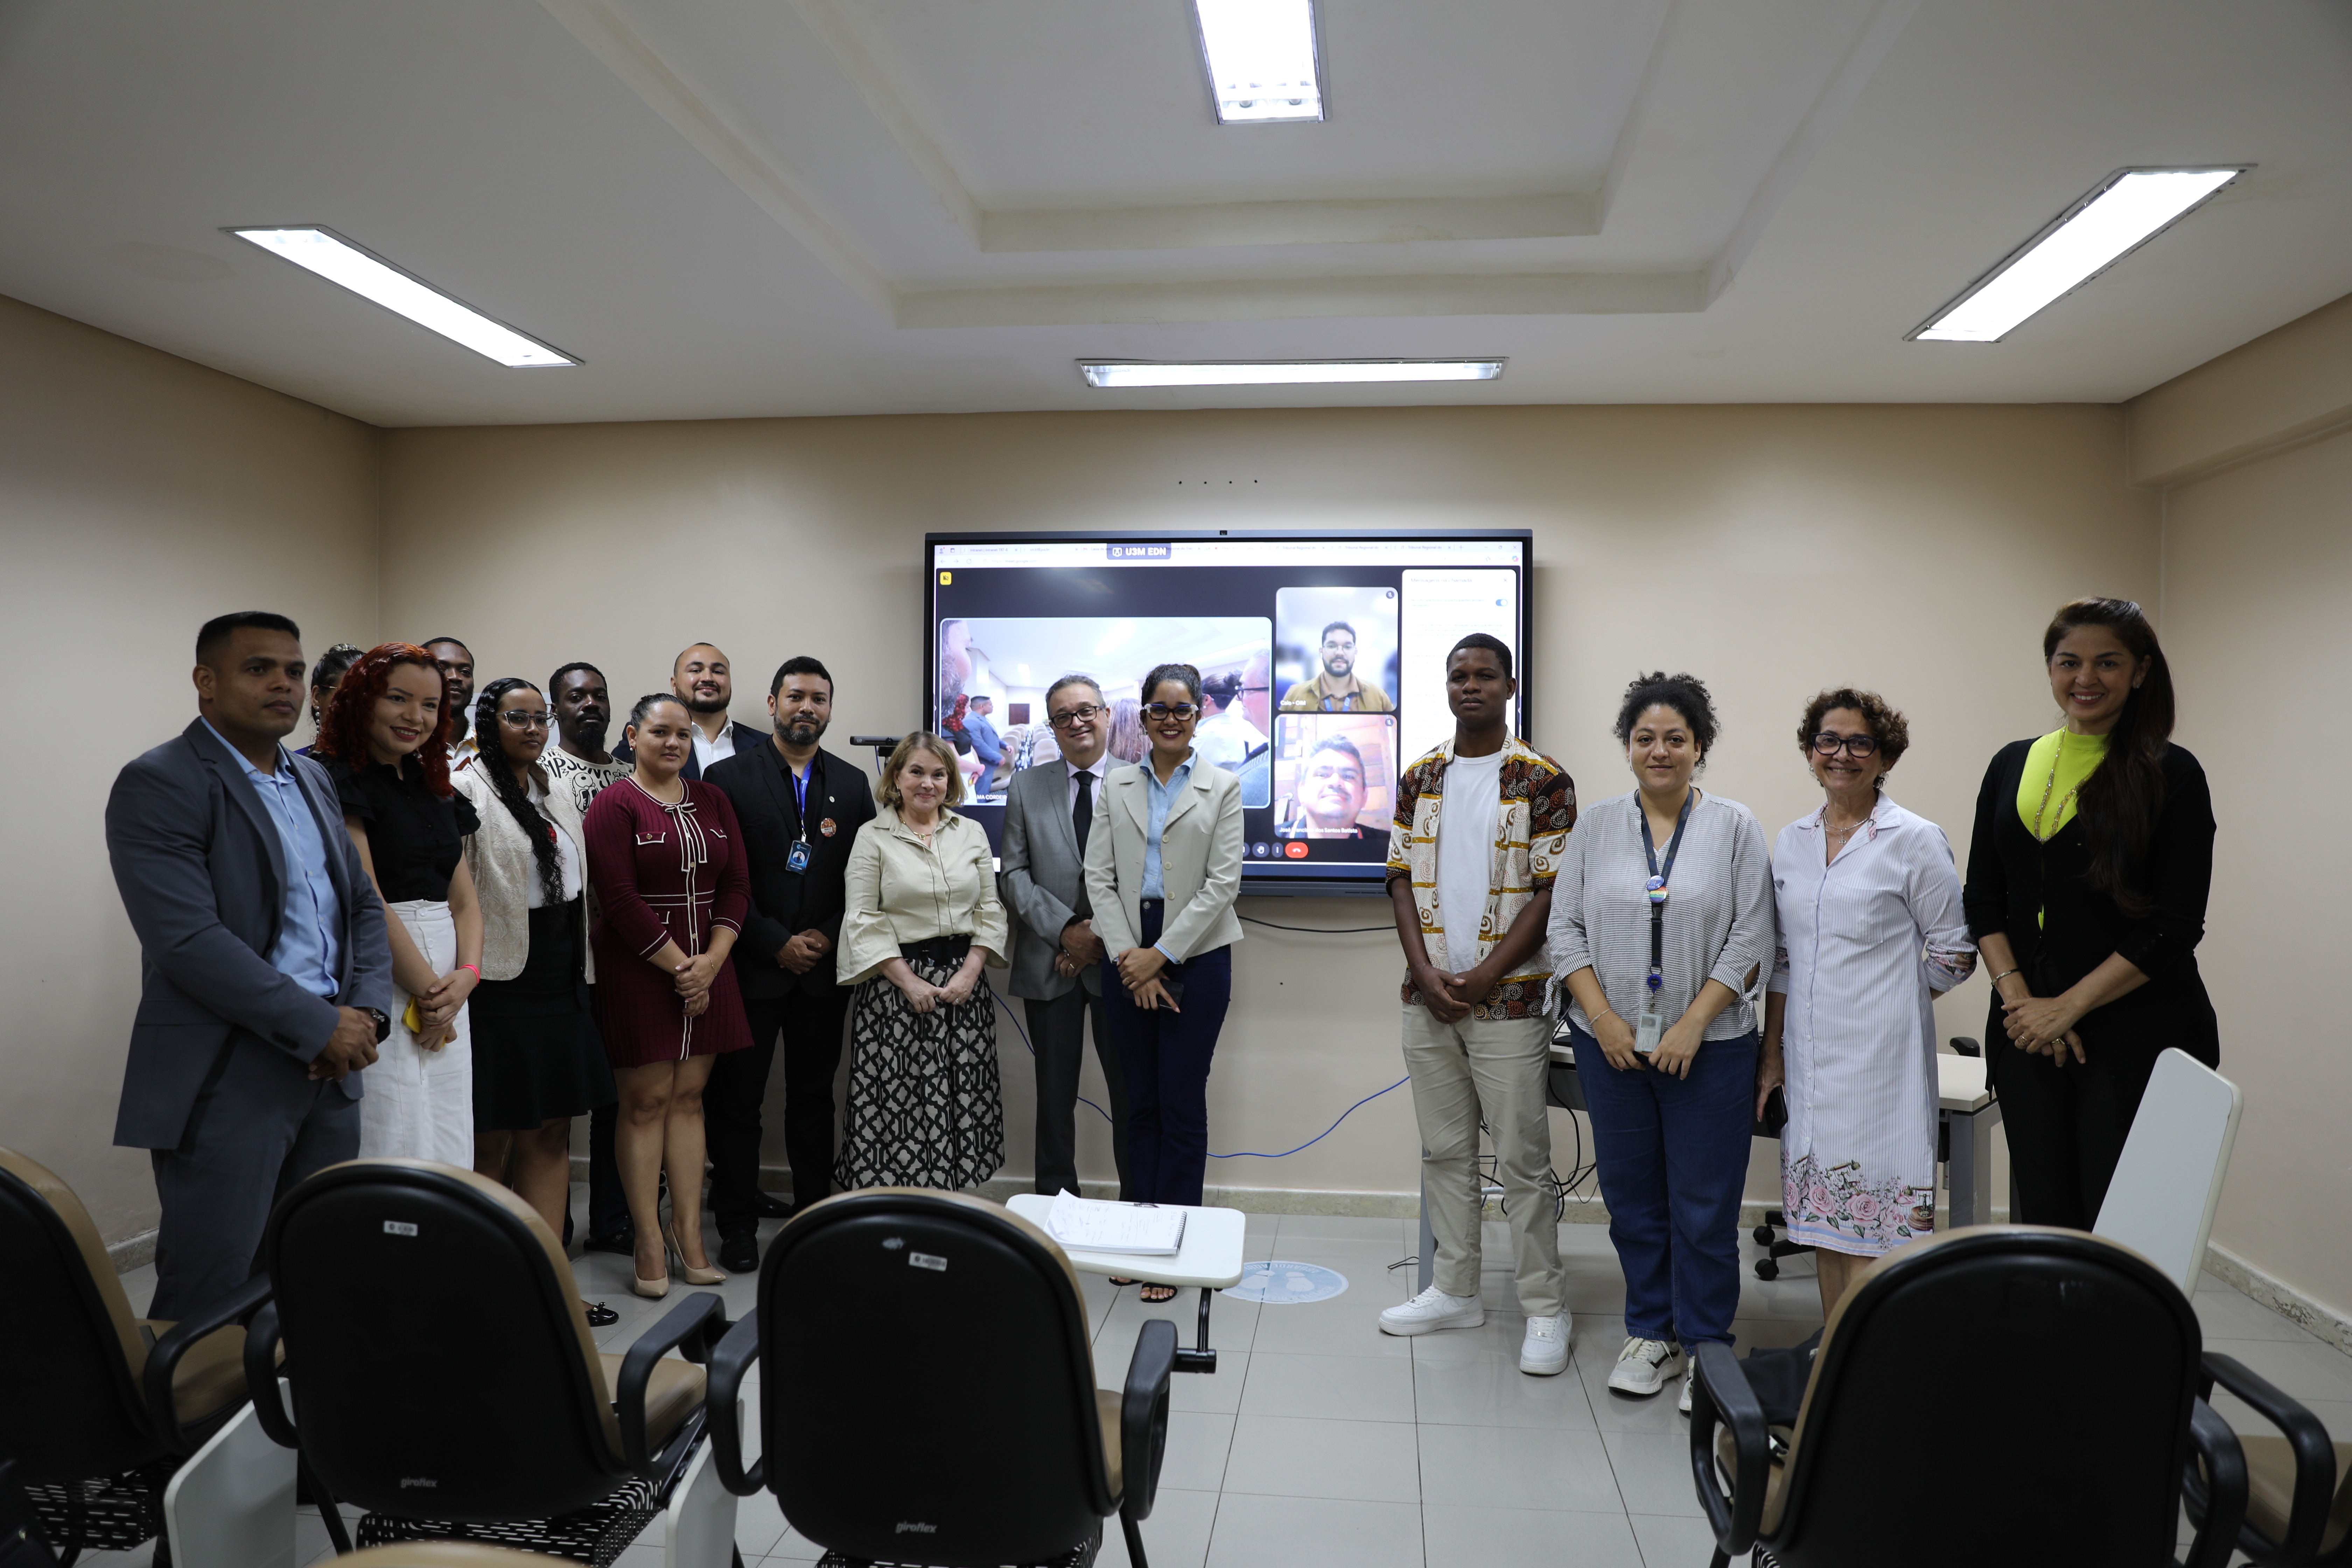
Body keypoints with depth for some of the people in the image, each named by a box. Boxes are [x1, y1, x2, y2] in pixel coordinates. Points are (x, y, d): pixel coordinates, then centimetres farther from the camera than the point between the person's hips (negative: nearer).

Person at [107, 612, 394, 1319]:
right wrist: (319, 1025, -16)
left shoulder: (313, 780, 15)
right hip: (226, 1079, -7)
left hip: (331, 1071, 7)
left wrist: (367, 1012, -1)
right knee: (212, 1293, -1)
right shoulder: (158, 784, -8)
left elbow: (363, 906, 17)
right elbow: (188, 939, -18)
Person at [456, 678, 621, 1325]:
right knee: (493, 1140, 2)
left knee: (552, 1133, 10)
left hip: (559, 985, 7)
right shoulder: (467, 790, -7)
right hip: (501, 984, -7)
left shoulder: (556, 793, 15)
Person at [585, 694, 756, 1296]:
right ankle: (649, 1242, 9)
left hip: (706, 969, 5)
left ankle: (689, 1236, 15)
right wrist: (676, 966, -13)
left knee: (688, 1097, 9)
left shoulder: (713, 801, 10)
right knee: (646, 1101, 1)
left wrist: (711, 962, -7)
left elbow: (737, 884, 6)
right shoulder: (615, 805, -5)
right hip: (637, 971, -5)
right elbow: (619, 900, -12)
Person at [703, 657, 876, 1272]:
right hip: (752, 968, -2)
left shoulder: (851, 783, 8)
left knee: (814, 1098, 11)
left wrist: (828, 936, -5)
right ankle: (736, 1225, 16)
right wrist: (777, 944, -10)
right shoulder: (729, 777, -2)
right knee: (735, 1100, 5)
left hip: (823, 968, 3)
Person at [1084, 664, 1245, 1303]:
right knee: (1140, 1099, 8)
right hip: (1128, 957, 3)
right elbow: (1099, 878, 5)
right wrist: (1128, 957, -7)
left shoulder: (1222, 788, 3)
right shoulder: (1117, 789, 10)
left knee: (1182, 1100, -3)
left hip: (1196, 954, -3)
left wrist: (1161, 955, -10)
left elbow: (1223, 883, -4)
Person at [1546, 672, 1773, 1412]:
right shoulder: (1597, 825, 5)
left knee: (1704, 1205, 3)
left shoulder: (1734, 827, -1)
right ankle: (1651, 1335, 27)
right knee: (1632, 1198, 12)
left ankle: (1707, 1349, 18)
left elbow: (1751, 938, -5)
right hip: (1611, 1043, 2)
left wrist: (1692, 1024, -12)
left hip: (1707, 1045, -2)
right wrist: (1602, 1017, -7)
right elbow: (1565, 926, 3)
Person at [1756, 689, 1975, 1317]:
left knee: (1874, 1218, -6)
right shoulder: (1791, 841, 10)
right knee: (1823, 1218, 12)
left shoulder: (1916, 841, -5)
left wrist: (1883, 1003, 2)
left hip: (1880, 1060, -5)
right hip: (1809, 1061, 5)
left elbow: (1954, 954, 0)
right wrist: (1772, 1053, 12)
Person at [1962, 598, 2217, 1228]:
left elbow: (2175, 927, -9)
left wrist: (2066, 1007, -12)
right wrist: (2019, 999, -5)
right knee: (2044, 1219, 8)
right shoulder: (2013, 764, 10)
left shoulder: (2170, 774, -3)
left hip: (2137, 1032, -4)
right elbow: (1982, 899, 8)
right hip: (2027, 1030, 4)